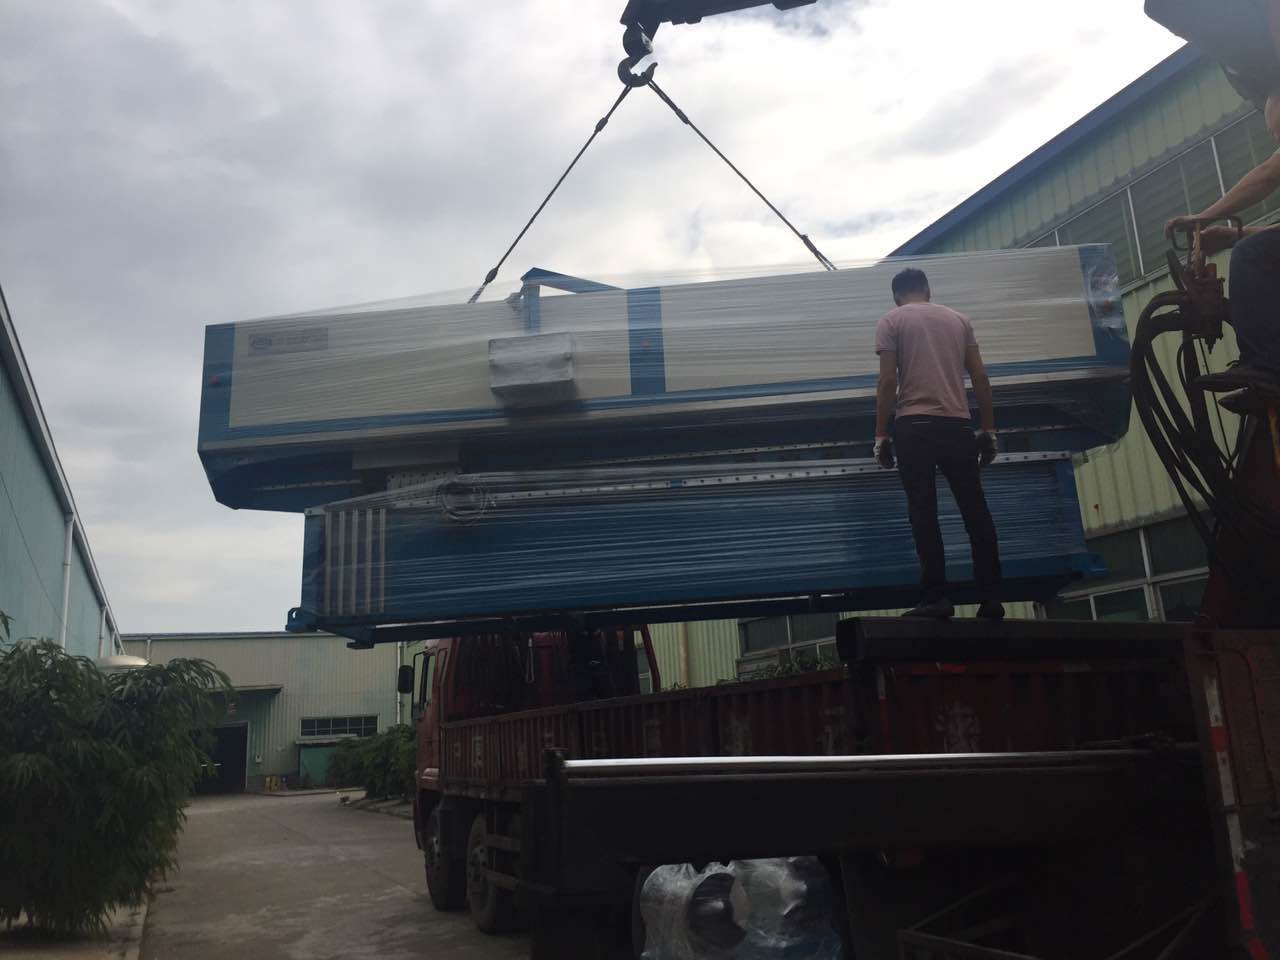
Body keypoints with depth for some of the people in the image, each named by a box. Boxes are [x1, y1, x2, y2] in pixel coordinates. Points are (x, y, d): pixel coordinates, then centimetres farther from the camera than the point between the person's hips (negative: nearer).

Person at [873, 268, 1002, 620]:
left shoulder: (891, 320, 6)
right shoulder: (958, 319, 17)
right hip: (957, 425, 4)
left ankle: (936, 598, -7)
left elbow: (888, 382, -4)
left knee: (924, 514, -3)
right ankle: (991, 598, 6)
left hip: (914, 426, -3)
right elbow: (980, 377, 10)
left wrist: (880, 435, -1)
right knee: (976, 511, 7)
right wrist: (988, 429, 14)